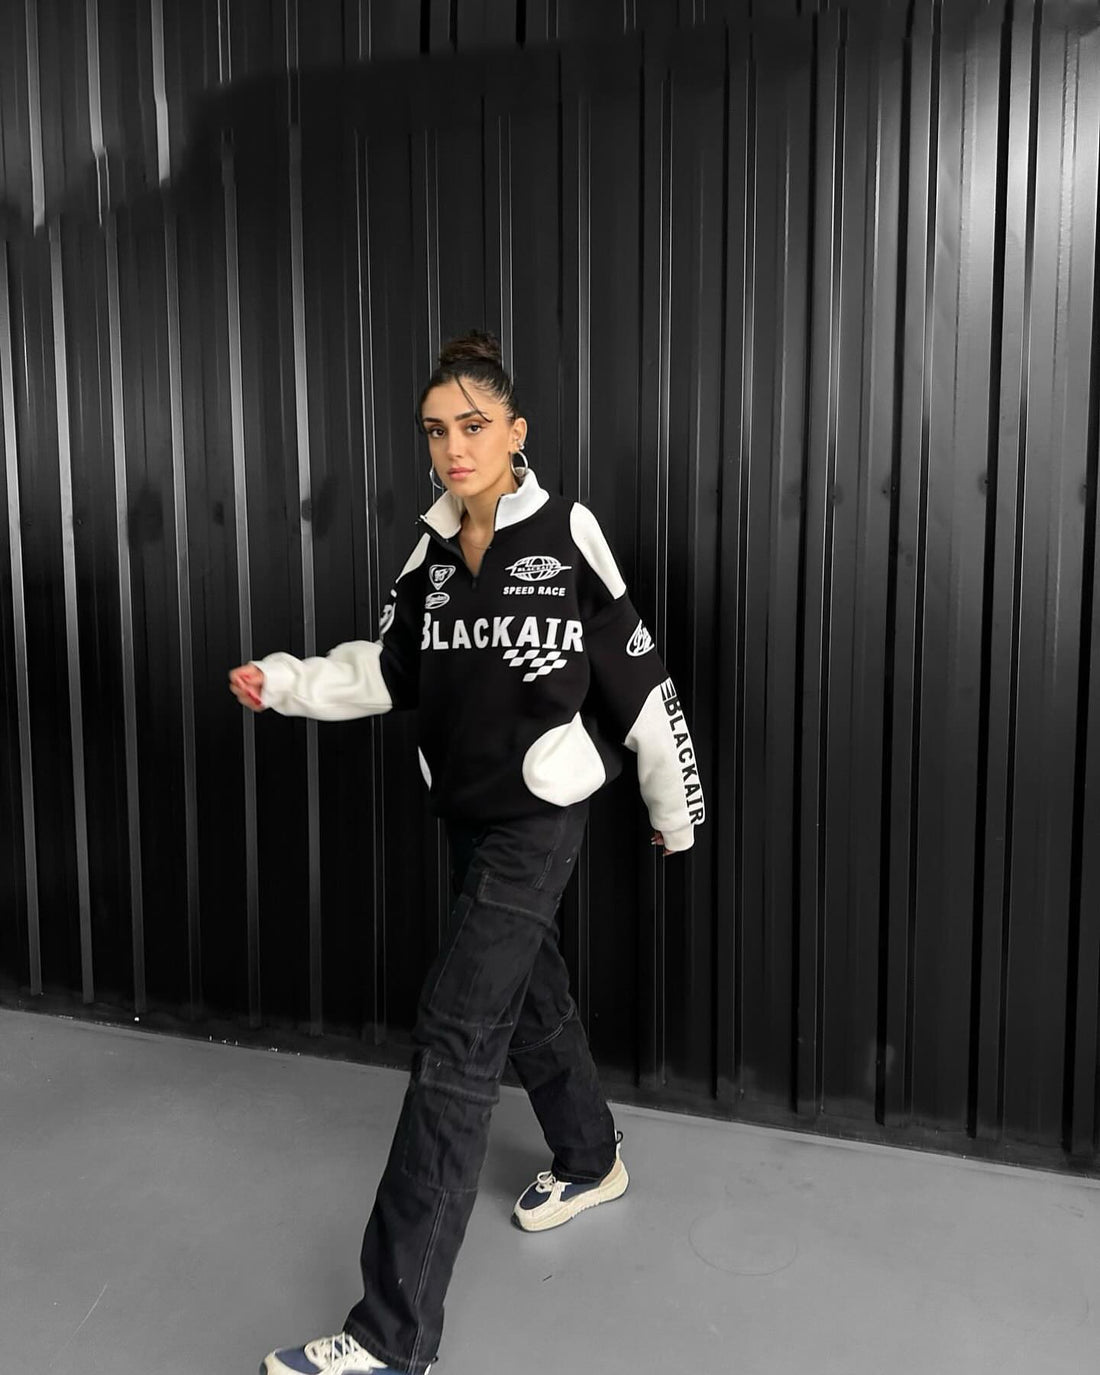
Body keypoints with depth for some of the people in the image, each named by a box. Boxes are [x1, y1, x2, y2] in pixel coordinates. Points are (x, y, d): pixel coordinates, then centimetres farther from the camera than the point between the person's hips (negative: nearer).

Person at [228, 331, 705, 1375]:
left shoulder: (568, 539, -14)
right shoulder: (433, 551, 3)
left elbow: (640, 684, -8)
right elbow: (388, 669, 8)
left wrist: (675, 810, -1)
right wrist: (286, 683, -7)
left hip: (540, 819, -7)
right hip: (469, 815, 7)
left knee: (453, 1043, -10)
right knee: (528, 994, 22)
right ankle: (591, 1160, 49)